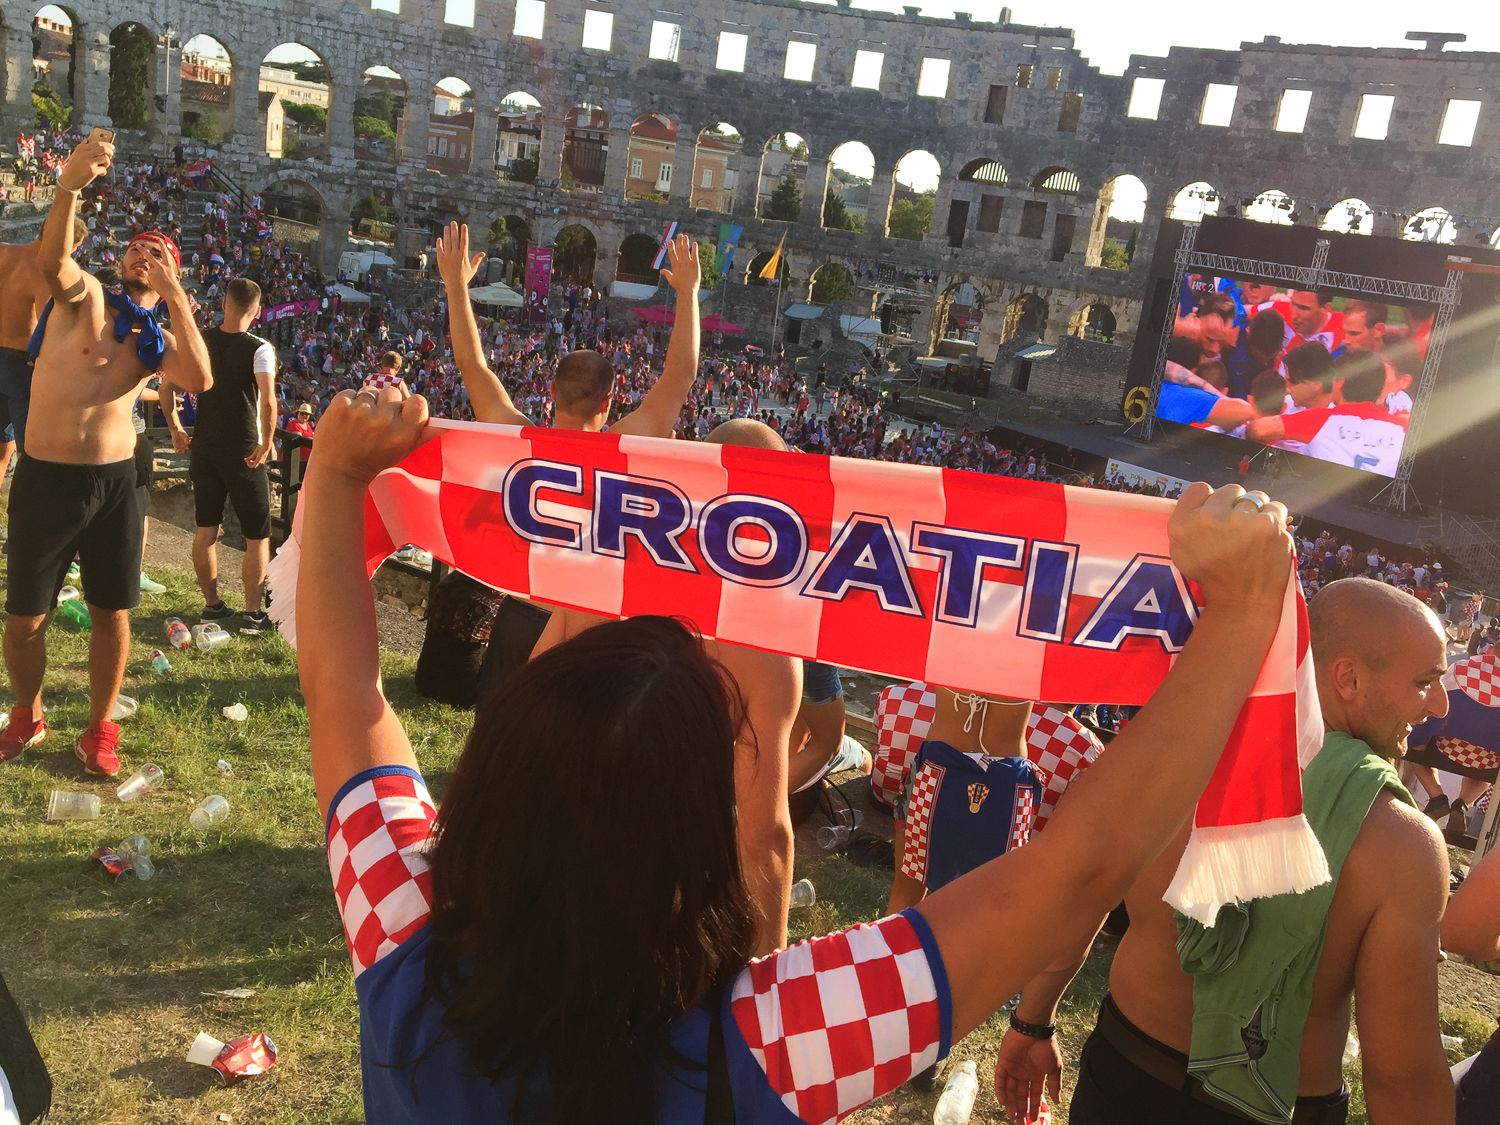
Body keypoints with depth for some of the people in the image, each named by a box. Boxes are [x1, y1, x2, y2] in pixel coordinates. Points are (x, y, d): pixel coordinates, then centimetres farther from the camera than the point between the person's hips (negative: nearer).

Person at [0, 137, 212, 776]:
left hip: (115, 481, 3)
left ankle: (99, 730, 26)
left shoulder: (158, 342, 9)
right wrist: (70, 187, -41)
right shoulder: (85, 296, 0)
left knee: (113, 615, 8)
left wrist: (176, 296, -12)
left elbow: (201, 379, -12)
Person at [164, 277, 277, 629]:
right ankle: (254, 612, 8)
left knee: (205, 529, 15)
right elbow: (268, 401, -26)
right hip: (244, 453, -5)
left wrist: (176, 430, 10)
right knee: (257, 535, 6)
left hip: (203, 448, 5)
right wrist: (267, 443, -15)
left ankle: (212, 604, 23)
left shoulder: (199, 342, 1)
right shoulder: (259, 349, -13)